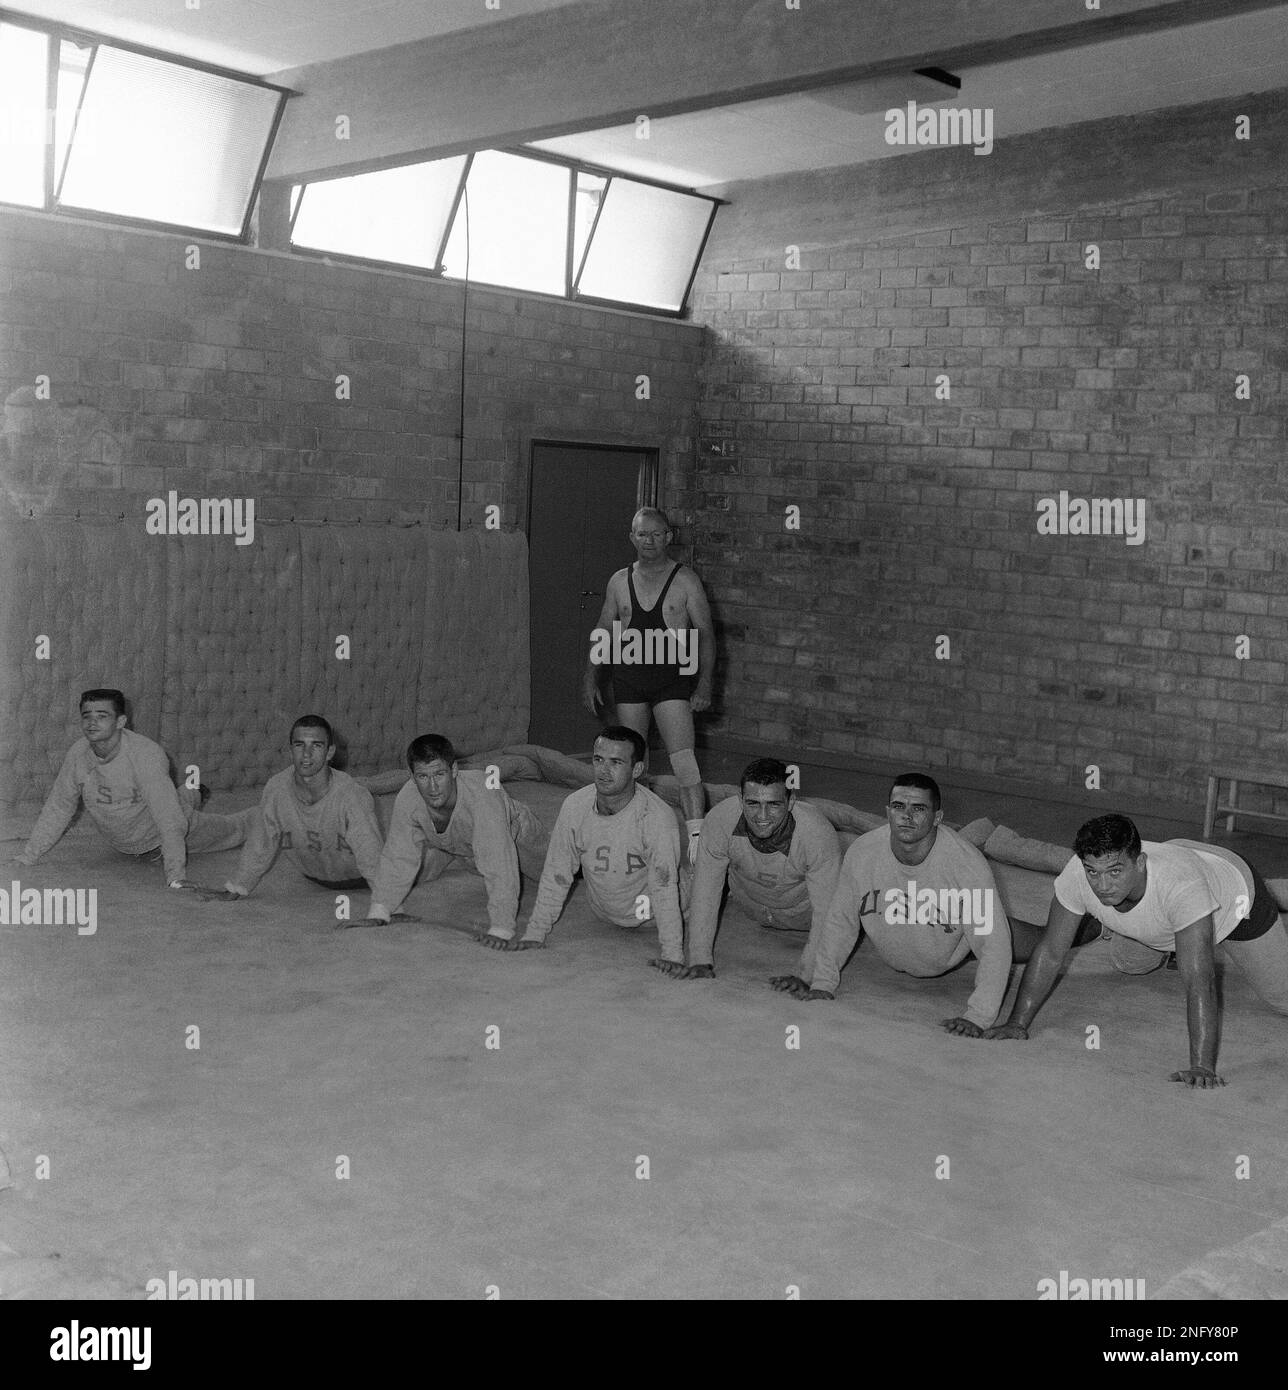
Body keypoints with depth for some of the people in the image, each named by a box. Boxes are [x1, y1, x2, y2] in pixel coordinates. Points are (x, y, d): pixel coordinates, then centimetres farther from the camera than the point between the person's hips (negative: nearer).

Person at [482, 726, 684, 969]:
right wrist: (535, 933, -13)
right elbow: (556, 874, -13)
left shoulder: (659, 817, -37)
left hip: (649, 915, -4)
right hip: (604, 913, 4)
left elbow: (665, 888, -38)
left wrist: (672, 955, -42)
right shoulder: (574, 806, -23)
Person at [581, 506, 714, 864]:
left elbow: (705, 634, 0)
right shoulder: (619, 582, 9)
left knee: (683, 760, -13)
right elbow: (602, 635, 16)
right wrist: (590, 680, 10)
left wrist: (704, 685, -7)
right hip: (629, 680, 4)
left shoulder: (685, 581, 0)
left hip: (672, 678, -4)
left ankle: (697, 838, -15)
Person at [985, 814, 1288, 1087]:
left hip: (1234, 898, -4)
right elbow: (1049, 954, -23)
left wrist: (1202, 1067, -55)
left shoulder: (1180, 884, -49)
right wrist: (1017, 1023, -25)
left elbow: (1199, 985, -50)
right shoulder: (1076, 876, -36)